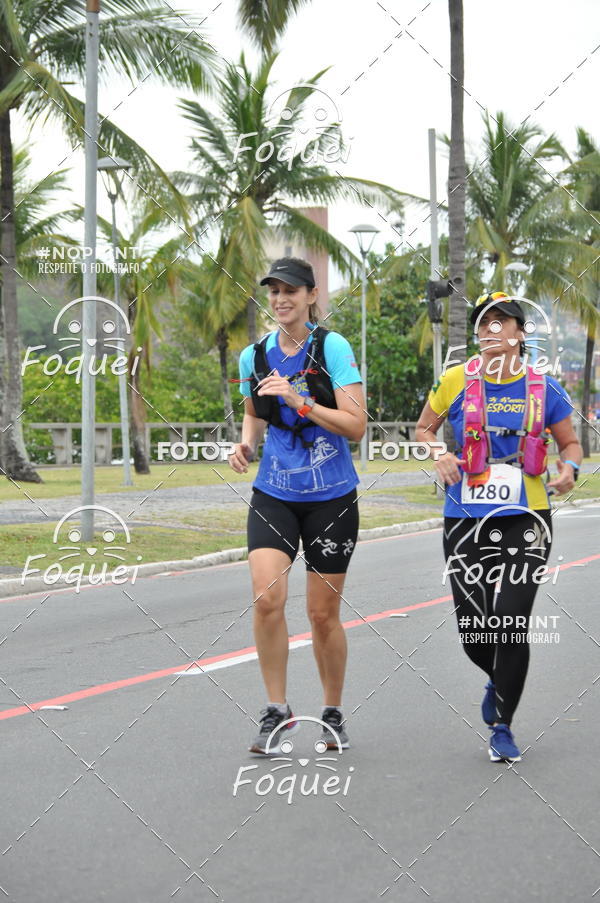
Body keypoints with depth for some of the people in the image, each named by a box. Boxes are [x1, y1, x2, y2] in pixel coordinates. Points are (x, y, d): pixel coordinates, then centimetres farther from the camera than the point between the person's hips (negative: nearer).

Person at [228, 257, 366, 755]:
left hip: (331, 496, -3)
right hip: (274, 494, 3)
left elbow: (356, 425, -14)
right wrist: (245, 444, 0)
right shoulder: (255, 355, 4)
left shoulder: (332, 347, -9)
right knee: (267, 598, -17)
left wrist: (298, 400, -23)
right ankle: (277, 712, -4)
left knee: (324, 613, 5)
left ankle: (333, 713, 25)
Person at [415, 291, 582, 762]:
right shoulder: (456, 381, -1)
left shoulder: (544, 388, 0)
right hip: (466, 519, 1)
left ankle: (502, 727, 5)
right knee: (473, 629, 2)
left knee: (511, 619, -12)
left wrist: (569, 469, -10)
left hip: (526, 519, -1)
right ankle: (500, 682, 38)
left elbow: (570, 442, 12)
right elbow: (424, 428, 13)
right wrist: (439, 456, -8)